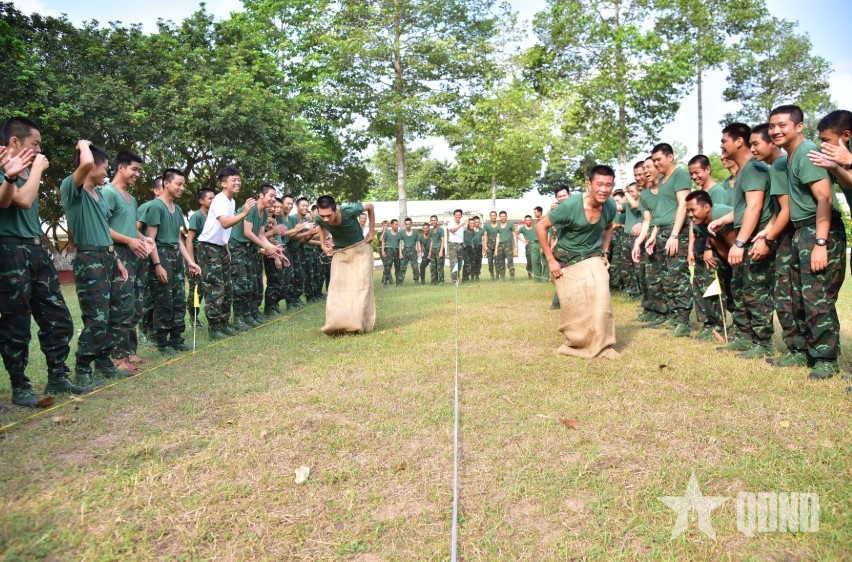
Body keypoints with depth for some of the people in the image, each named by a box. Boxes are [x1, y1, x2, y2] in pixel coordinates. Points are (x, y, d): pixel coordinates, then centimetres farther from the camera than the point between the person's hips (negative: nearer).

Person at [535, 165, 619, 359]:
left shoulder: (610, 205, -10)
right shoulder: (570, 206, -25)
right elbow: (540, 227, -18)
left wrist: (604, 252, 5)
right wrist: (551, 260, -17)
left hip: (592, 256, 2)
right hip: (566, 259, -2)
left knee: (600, 295, -21)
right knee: (572, 305, 0)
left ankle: (603, 344, -8)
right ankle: (574, 343, 25)